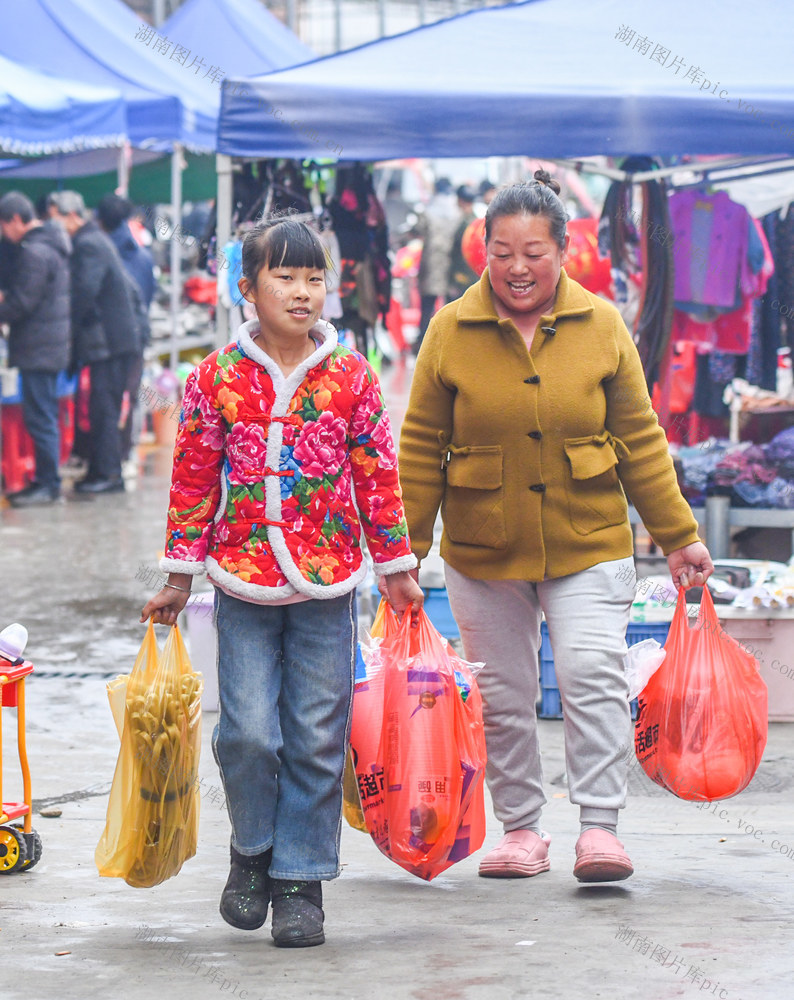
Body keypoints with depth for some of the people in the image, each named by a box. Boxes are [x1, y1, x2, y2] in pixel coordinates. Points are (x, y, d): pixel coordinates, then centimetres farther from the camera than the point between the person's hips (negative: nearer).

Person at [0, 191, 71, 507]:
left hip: (37, 348, -10)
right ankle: (45, 481, 20)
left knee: (40, 418, -6)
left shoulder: (33, 253, -17)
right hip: (53, 344, 10)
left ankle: (48, 485, -4)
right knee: (45, 417, 14)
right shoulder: (53, 246, 15)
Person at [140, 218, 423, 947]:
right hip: (243, 584, -1)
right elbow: (194, 479, 5)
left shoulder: (352, 377, 1)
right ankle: (253, 853, 19)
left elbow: (378, 476, 7)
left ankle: (301, 879, 14)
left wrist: (397, 568, 10)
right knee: (248, 731, -6)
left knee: (317, 740, 2)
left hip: (327, 585, 1)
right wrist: (180, 577, 6)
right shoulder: (218, 379, -1)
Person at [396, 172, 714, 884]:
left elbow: (640, 441, 4)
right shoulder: (451, 331, -3)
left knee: (592, 671, -15)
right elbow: (421, 448, 2)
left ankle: (600, 826, -10)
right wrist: (407, 547, 0)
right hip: (484, 551, 1)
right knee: (504, 695, 8)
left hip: (587, 544, -1)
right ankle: (520, 830, 21)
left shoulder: (601, 326, -1)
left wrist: (679, 535, 4)